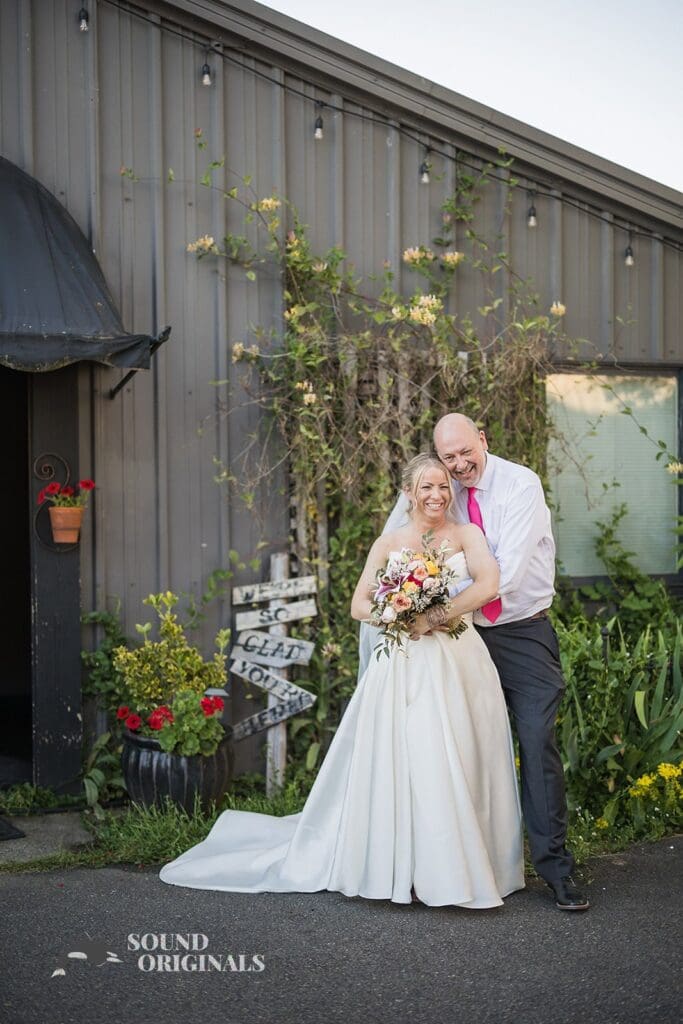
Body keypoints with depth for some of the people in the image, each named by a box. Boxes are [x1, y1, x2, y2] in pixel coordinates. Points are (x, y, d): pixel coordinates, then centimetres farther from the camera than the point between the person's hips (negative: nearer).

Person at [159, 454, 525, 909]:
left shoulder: (466, 534, 6)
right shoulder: (389, 543, 11)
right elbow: (359, 605, 8)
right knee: (402, 764, -6)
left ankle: (464, 866, 10)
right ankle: (403, 868, 1)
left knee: (461, 764, -1)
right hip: (405, 667, 0)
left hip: (459, 664, 0)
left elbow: (489, 584, -11)